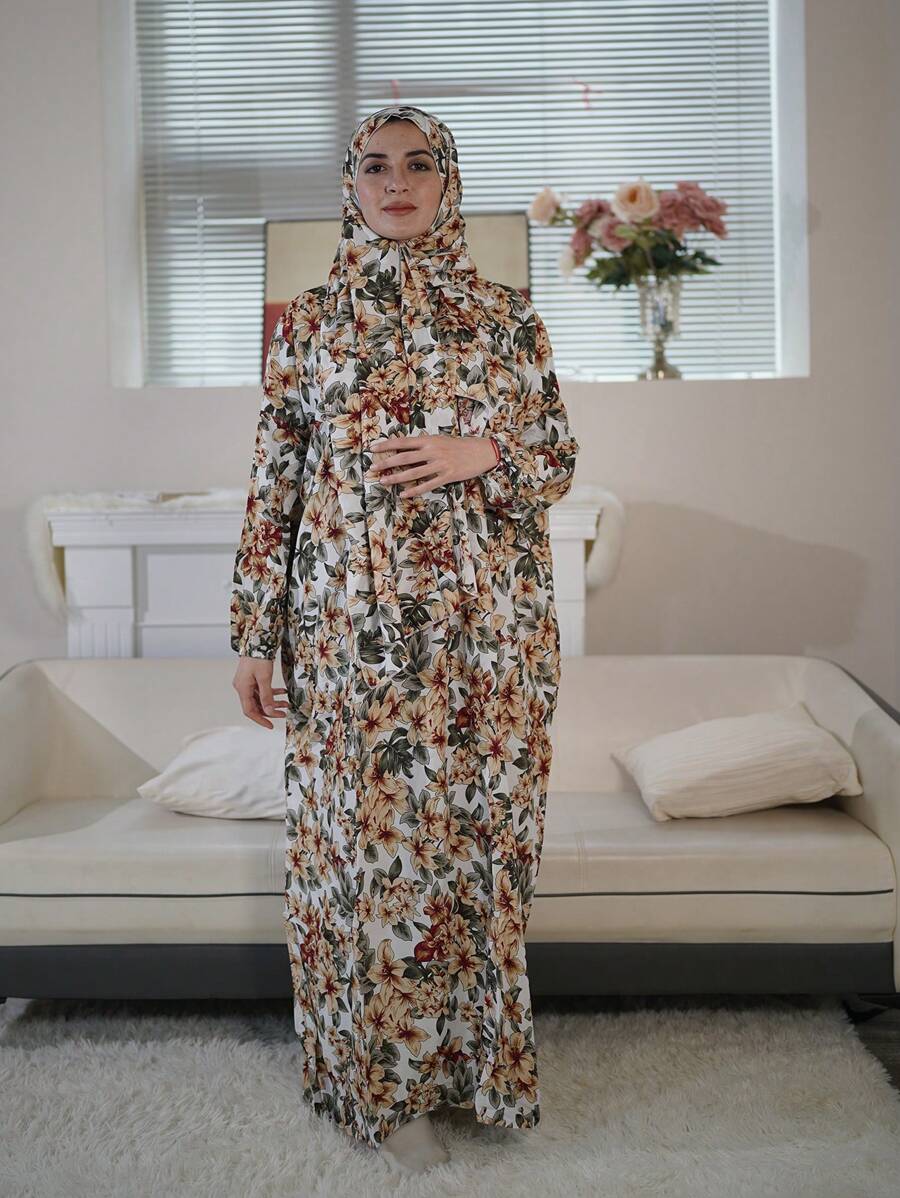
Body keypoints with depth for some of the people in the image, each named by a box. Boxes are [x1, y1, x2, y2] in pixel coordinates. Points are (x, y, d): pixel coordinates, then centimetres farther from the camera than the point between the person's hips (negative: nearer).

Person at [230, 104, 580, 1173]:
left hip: (488, 622, 1)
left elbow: (560, 461, 11)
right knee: (365, 837, 5)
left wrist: (481, 453, -11)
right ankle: (389, 1082, 23)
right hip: (351, 622, -1)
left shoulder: (505, 317, 8)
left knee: (478, 831, 8)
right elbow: (273, 483, 4)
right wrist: (253, 634, 1)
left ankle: (476, 1054, 29)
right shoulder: (309, 321, 6)